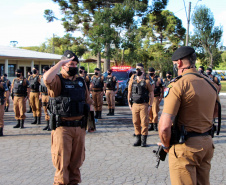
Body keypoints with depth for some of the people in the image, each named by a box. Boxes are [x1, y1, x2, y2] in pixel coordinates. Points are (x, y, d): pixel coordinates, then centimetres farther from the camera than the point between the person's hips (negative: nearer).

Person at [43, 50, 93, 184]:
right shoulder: (58, 80, -5)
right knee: (62, 160, -1)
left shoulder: (81, 82, 13)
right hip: (62, 127, -5)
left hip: (79, 127, 6)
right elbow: (47, 78, -30)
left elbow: (88, 101, 20)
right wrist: (61, 63, -20)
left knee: (77, 160, 14)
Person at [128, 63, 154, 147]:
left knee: (144, 123, -1)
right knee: (136, 123, 8)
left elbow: (151, 93, -1)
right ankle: (138, 140, 18)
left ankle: (144, 141, 7)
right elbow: (129, 92, 12)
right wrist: (129, 104, 9)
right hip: (134, 105, 4)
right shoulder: (132, 79, 6)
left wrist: (150, 105, -5)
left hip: (144, 105, -4)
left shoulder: (146, 80, -5)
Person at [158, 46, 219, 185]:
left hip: (186, 147, -7)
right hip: (207, 143, 8)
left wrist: (166, 145, -5)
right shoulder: (210, 84, 8)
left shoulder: (178, 85, -17)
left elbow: (164, 127, -22)